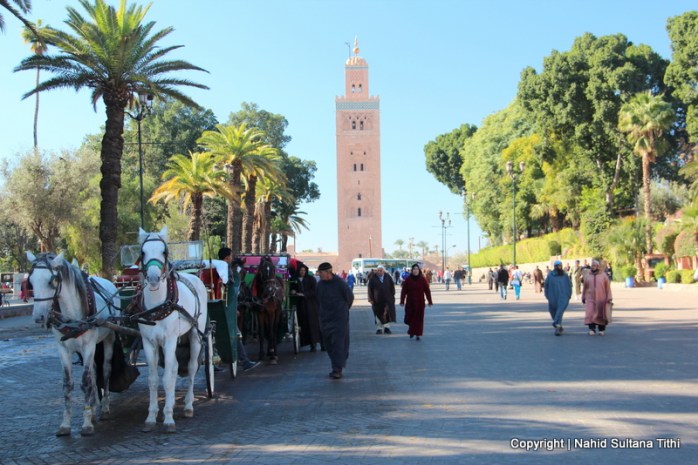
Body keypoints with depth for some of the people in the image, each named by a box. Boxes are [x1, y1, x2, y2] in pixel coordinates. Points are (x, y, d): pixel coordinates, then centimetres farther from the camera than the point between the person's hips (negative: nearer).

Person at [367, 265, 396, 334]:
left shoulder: (388, 277, 1)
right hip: (377, 300, -2)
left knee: (387, 314, 3)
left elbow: (392, 287, 7)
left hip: (387, 299, 2)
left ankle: (387, 328, 12)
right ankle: (379, 329, 13)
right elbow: (370, 289, -3)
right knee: (379, 315, 6)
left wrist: (392, 296, 3)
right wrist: (371, 299, -7)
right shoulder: (373, 278, -4)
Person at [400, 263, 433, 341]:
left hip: (420, 302, 0)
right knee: (409, 317, 1)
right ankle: (411, 331, 29)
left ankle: (417, 334, 10)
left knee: (419, 318, 1)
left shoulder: (422, 280, -2)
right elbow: (404, 291, -1)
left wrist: (429, 301, -4)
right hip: (410, 302, 0)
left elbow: (427, 291, -2)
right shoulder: (408, 280, -2)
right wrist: (402, 301, -6)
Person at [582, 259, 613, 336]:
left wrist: (609, 298, -4)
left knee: (601, 315, 8)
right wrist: (583, 297, 13)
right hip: (590, 298, 1)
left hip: (601, 299, -1)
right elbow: (584, 288, 12)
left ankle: (601, 329, 23)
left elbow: (608, 288, 1)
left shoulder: (603, 275, 2)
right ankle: (592, 329, -11)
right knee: (590, 314, -13)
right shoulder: (587, 275, 6)